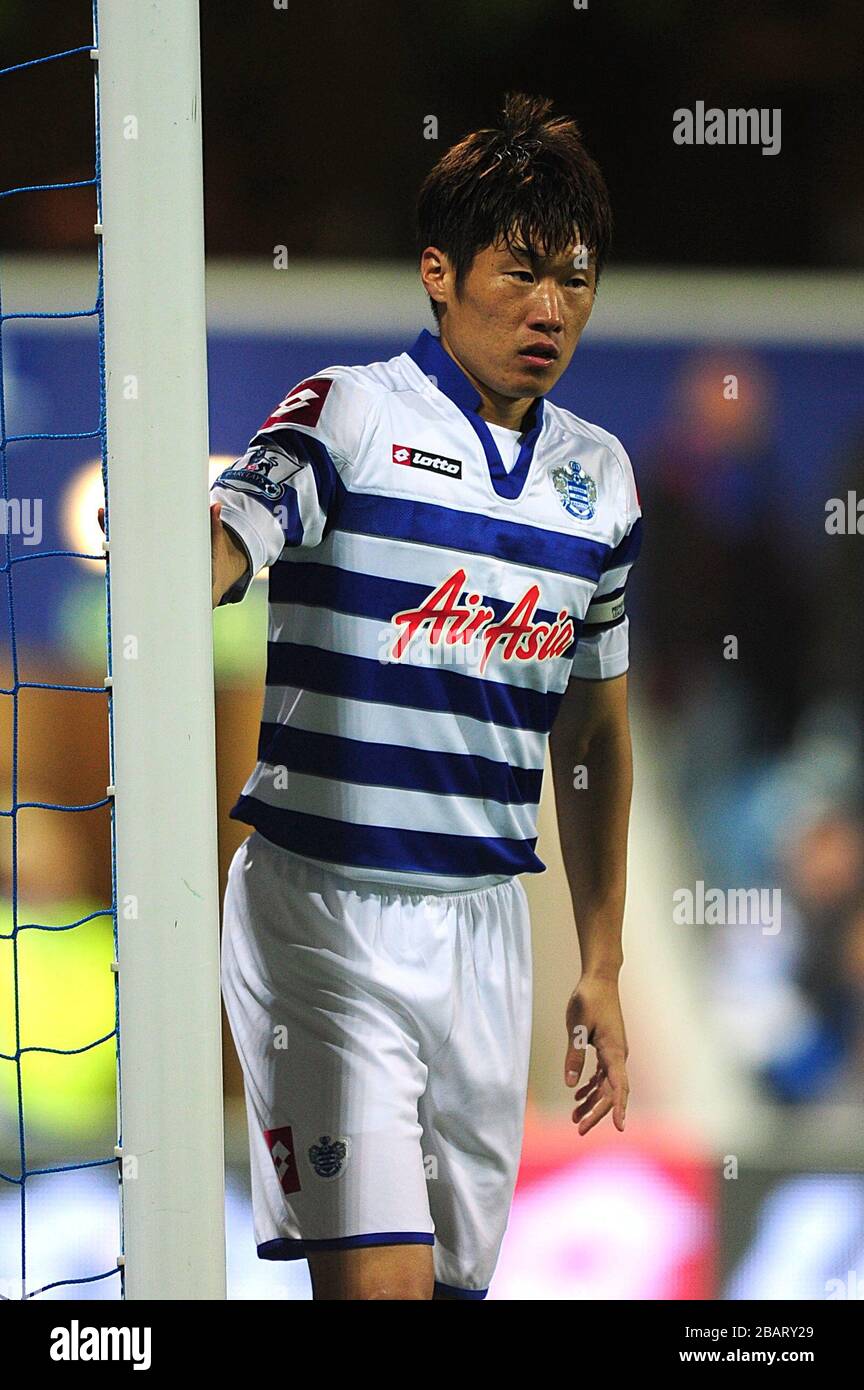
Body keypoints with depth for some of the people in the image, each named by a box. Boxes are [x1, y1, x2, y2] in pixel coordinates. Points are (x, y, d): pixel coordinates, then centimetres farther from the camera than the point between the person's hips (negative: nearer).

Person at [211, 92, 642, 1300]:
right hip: (323, 916, -5)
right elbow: (213, 554, -23)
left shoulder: (600, 477, 12)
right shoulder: (345, 416, -5)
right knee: (378, 1278, -18)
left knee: (461, 1276, 9)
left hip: (485, 927, 6)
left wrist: (602, 968, 19)